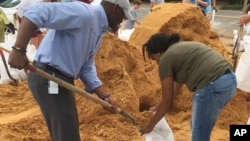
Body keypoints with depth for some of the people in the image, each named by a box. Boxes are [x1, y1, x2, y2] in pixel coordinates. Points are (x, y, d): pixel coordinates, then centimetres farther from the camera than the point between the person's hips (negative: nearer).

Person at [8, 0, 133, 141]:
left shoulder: (98, 30, 14)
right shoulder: (84, 13, -17)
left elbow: (87, 67, 15)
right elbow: (36, 12, -26)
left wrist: (105, 96, 8)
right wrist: (19, 50, -33)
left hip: (62, 80, 10)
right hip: (48, 79, -10)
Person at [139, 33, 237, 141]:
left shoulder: (165, 60, 0)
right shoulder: (182, 48, 25)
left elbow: (167, 101, 4)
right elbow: (179, 81, 36)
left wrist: (150, 125, 17)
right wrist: (160, 106, 46)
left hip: (213, 86, -9)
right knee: (196, 127, 25)